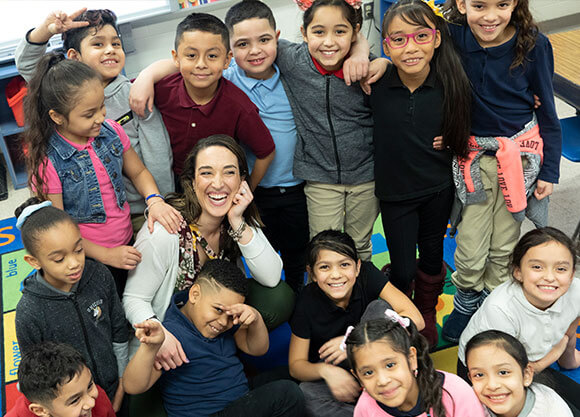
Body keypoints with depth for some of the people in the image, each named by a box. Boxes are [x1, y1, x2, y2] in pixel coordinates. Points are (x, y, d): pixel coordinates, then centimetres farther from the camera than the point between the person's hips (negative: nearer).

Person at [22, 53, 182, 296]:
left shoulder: (110, 132, -7)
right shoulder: (47, 162, -21)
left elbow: (138, 172, 7)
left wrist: (154, 201, -13)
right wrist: (106, 255, -18)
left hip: (126, 244, 5)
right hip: (88, 260, -5)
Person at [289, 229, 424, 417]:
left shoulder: (367, 275, -20)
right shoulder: (307, 303, -21)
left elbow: (416, 319, -28)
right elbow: (296, 365, -13)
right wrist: (325, 370, -36)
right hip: (333, 366, -1)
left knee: (380, 308, -26)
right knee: (306, 395, -34)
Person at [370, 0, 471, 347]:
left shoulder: (451, 83, -15)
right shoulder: (376, 83, -20)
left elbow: (461, 131, 1)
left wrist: (448, 141, -14)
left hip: (438, 189, 2)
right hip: (394, 191, -1)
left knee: (432, 257, 20)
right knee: (403, 270, 7)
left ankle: (427, 313, 49)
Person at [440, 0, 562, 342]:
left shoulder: (534, 45, -12)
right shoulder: (452, 36, -14)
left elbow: (547, 110, -3)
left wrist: (550, 170, 0)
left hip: (521, 153, 0)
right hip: (474, 155, 0)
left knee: (504, 246, 14)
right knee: (470, 250, 3)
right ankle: (466, 303, 35)